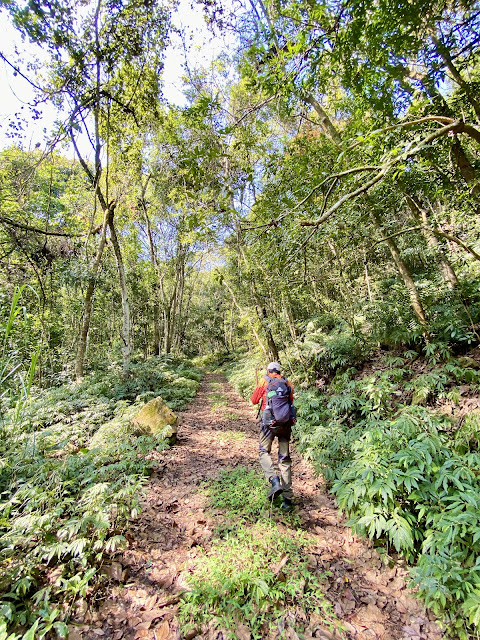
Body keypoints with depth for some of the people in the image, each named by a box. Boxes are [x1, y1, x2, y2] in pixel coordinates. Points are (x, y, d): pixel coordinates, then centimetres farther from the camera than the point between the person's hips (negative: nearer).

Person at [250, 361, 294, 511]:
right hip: (286, 423, 4)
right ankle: (287, 498, 12)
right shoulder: (288, 383, 11)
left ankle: (275, 481, -12)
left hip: (269, 421, -3)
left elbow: (254, 400, 8)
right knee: (285, 458, 10)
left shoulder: (264, 382, 2)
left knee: (264, 452, 12)